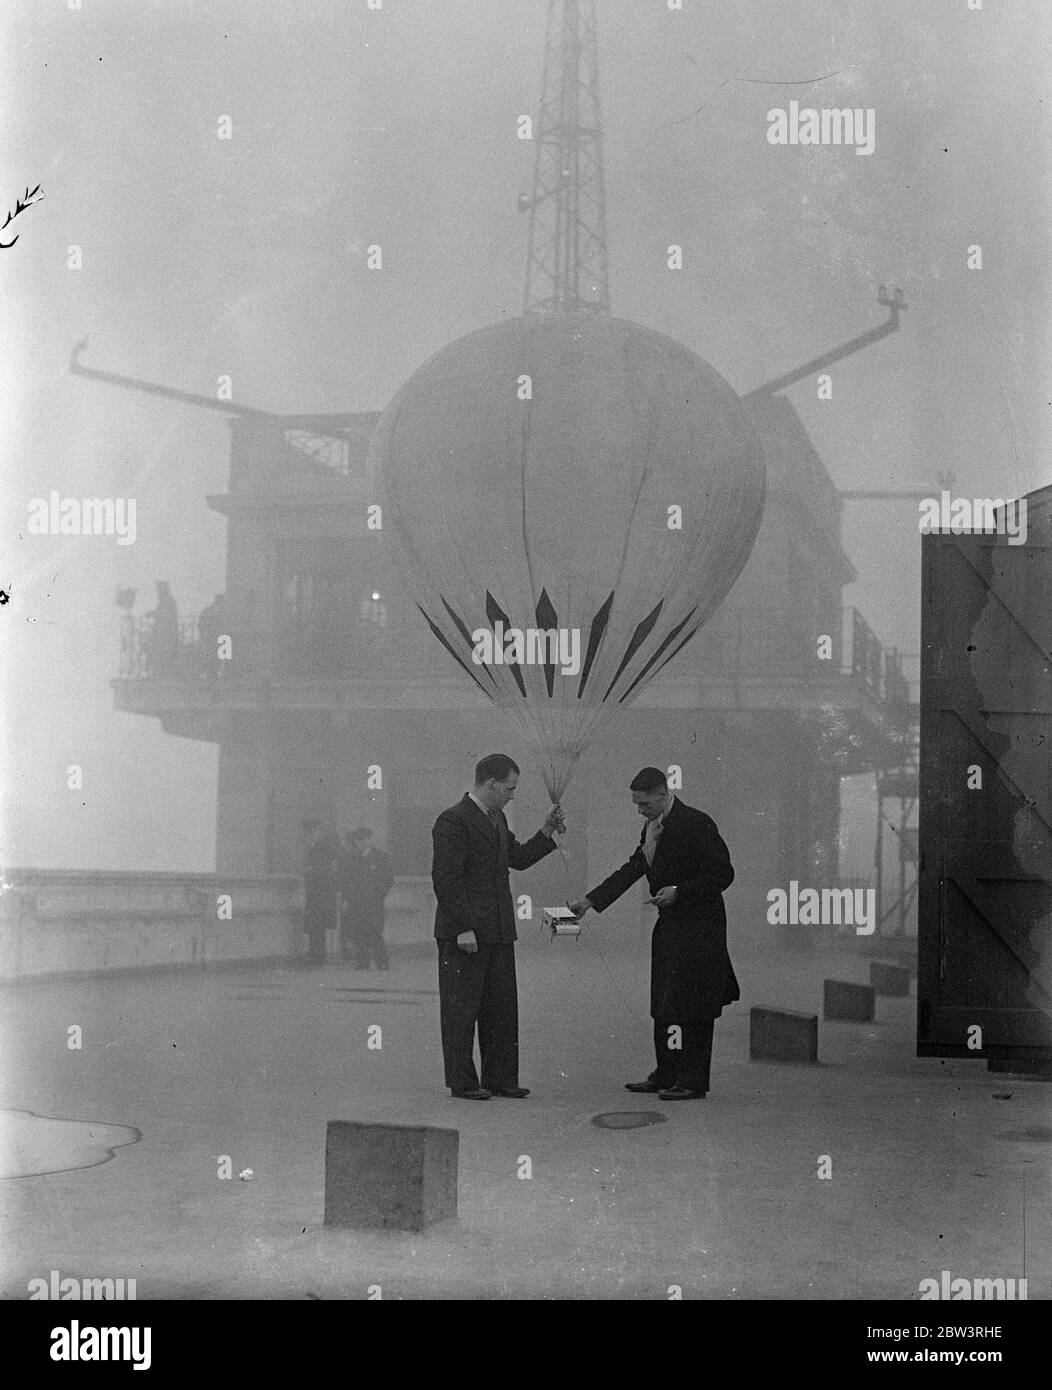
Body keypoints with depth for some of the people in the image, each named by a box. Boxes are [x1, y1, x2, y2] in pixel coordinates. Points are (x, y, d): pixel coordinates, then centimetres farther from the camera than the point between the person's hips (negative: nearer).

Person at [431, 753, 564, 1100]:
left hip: (498, 933, 9)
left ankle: (501, 1078, 20)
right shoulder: (453, 821, -14)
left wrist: (547, 833, 12)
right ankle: (462, 1082, 8)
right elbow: (446, 879, -17)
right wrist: (463, 928, -20)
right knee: (462, 1009, 0)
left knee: (503, 1007, 12)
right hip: (464, 934, -9)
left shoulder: (496, 819, 15)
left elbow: (518, 859, 23)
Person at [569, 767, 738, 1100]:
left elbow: (723, 874, -16)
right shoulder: (652, 827, 10)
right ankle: (666, 1075, 22)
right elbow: (632, 869, 11)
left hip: (698, 928, -9)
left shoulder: (696, 824, -16)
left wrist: (679, 892, -22)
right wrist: (589, 901, 4)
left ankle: (693, 1082, 1)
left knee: (690, 1007, -5)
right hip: (669, 925, 9)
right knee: (663, 1006, 13)